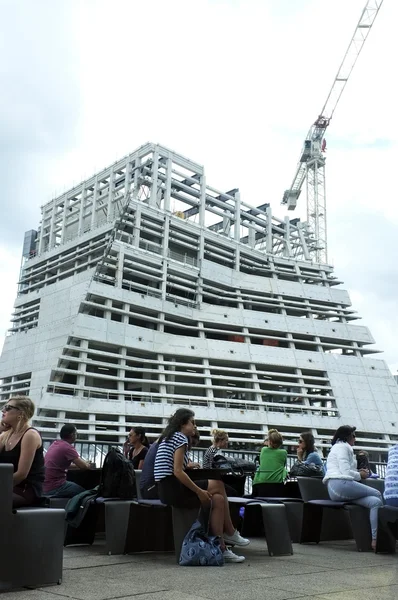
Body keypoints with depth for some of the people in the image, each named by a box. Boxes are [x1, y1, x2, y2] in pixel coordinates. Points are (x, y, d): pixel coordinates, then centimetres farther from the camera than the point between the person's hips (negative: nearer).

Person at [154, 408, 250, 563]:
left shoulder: (168, 438, 20)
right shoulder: (181, 438, -9)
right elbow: (178, 472, -17)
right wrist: (199, 491, -11)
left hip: (166, 490, 9)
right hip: (173, 490, -9)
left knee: (217, 499, 6)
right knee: (219, 485, -1)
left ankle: (220, 549, 6)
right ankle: (230, 533, 12)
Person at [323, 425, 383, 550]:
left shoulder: (344, 448, 29)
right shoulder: (342, 447, -3)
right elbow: (346, 472, -12)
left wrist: (358, 473, 14)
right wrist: (360, 475, 5)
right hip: (340, 485, -9)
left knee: (375, 502, -3)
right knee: (377, 494, -5)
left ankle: (375, 539, -12)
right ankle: (378, 539, -5)